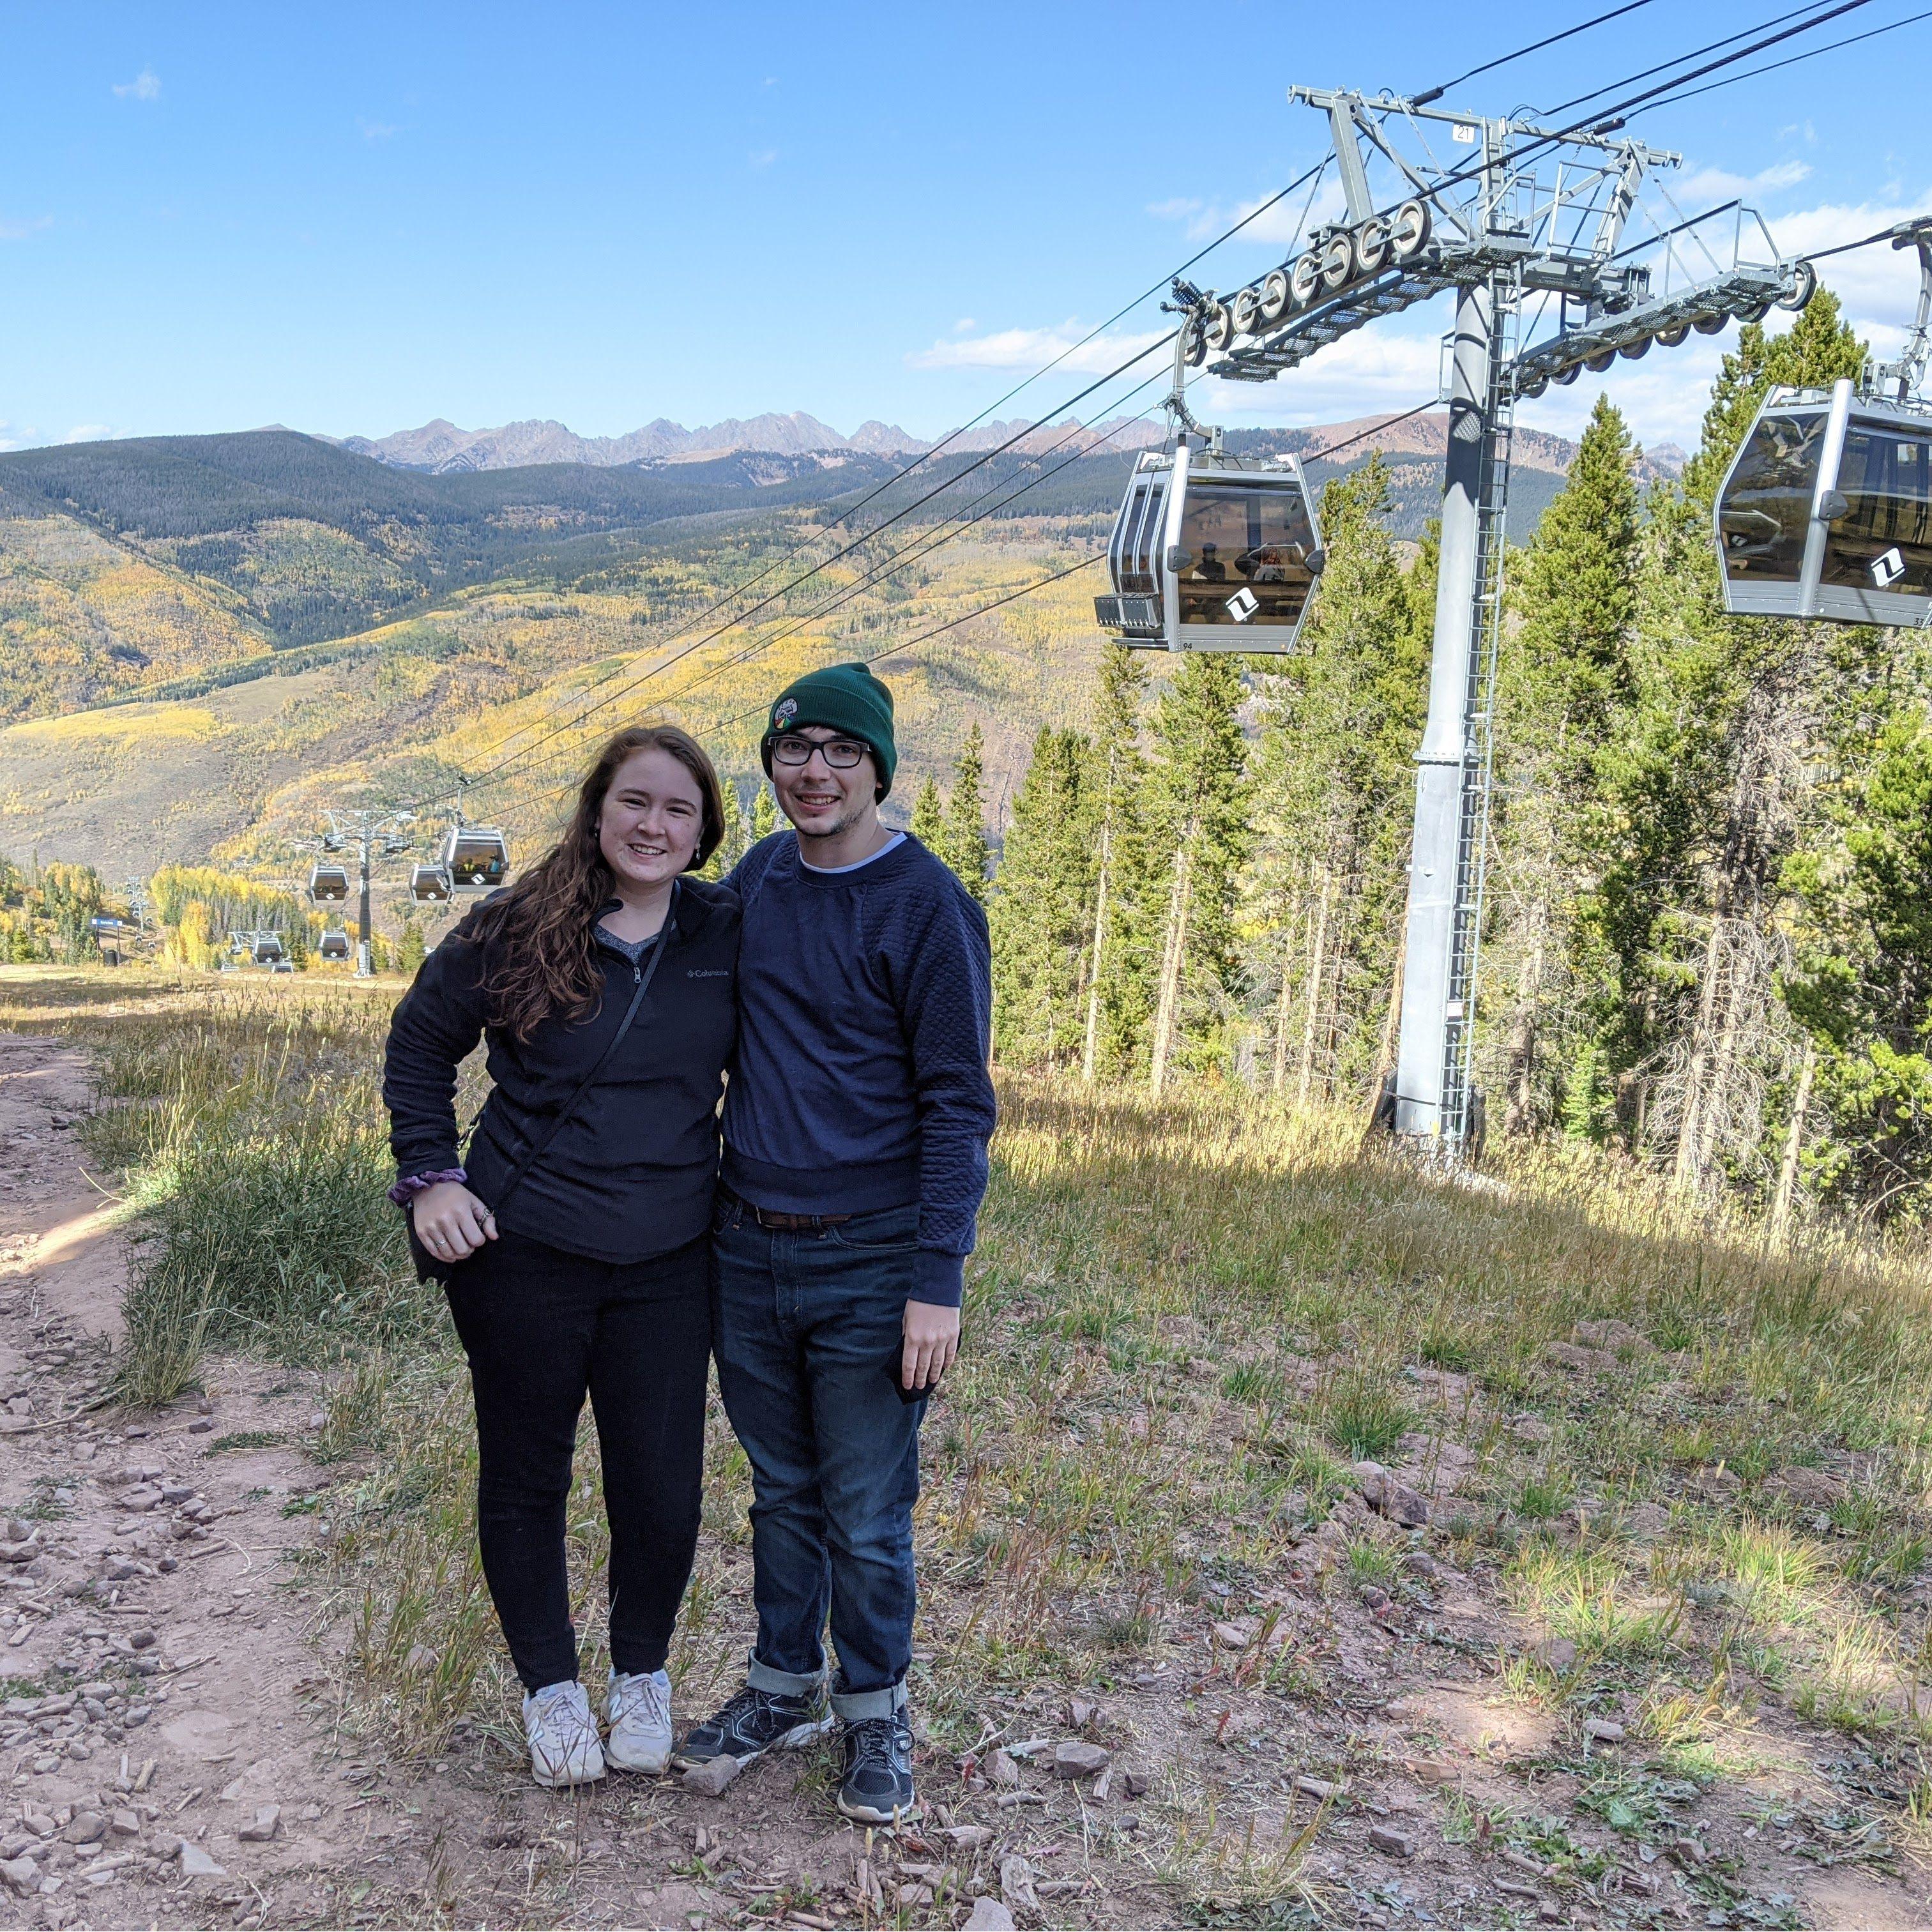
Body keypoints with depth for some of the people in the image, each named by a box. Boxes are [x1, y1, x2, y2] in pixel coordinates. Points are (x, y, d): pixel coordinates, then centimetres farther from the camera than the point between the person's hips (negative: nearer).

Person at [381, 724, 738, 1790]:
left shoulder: (727, 935, -1)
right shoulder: (515, 931, -6)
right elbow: (418, 1044, 7)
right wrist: (428, 1175, -2)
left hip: (666, 1265, 1)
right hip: (521, 1257, -1)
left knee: (662, 1492, 4)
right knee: (525, 1478, 12)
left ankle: (642, 1672, 32)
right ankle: (549, 1684, 33)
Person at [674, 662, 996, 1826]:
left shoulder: (927, 904, -11)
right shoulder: (754, 881, 6)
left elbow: (959, 1106, -12)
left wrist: (939, 1282, -16)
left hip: (871, 1265, -5)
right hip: (748, 1251, 5)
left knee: (867, 1514, 6)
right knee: (783, 1493, 18)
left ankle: (876, 1715, 25)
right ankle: (785, 1687, 34)